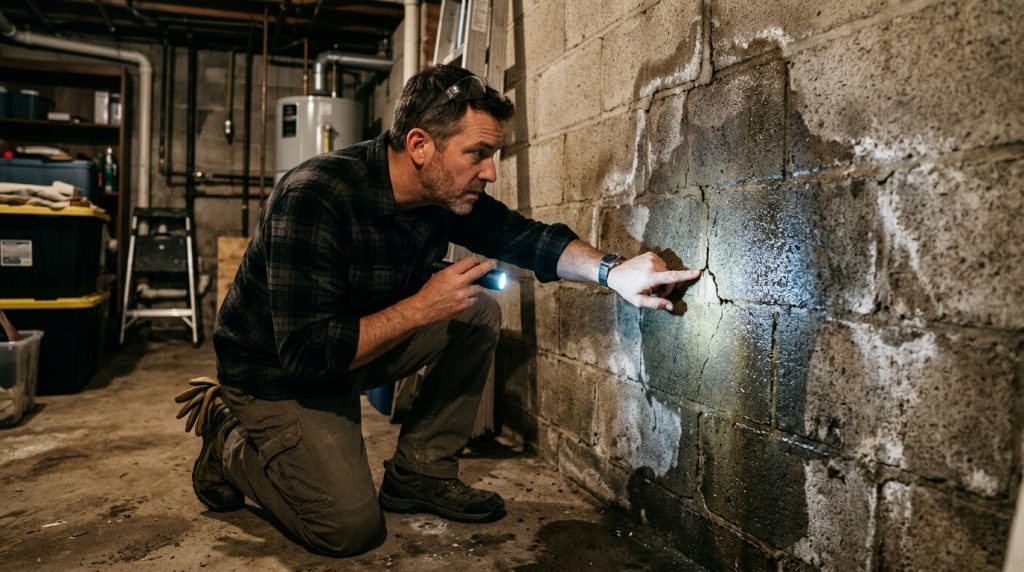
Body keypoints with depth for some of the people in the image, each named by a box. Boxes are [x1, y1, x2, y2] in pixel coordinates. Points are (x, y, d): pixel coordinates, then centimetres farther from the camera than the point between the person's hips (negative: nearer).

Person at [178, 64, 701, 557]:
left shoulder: (446, 194, -11)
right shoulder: (314, 198, -33)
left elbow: (528, 237, -4)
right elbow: (306, 352, -34)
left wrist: (612, 270, -22)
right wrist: (423, 307, -31)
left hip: (352, 347, 7)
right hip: (277, 375, -7)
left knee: (480, 317, -6)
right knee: (350, 527, -16)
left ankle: (419, 473, 5)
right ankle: (230, 443, 10)